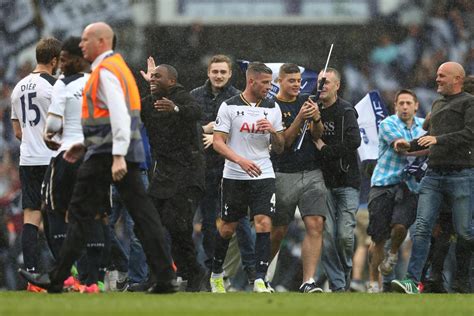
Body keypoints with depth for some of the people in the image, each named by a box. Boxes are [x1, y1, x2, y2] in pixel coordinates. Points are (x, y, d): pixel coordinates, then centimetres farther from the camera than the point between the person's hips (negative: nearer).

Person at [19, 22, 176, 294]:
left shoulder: (106, 70, -11)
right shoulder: (117, 66, 21)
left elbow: (119, 115, -22)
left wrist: (118, 156, -28)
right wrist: (86, 145, 27)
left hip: (107, 154, -9)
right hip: (127, 151, 9)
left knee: (82, 213, -2)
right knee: (142, 212, 2)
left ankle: (57, 279, 4)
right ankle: (165, 277, -6)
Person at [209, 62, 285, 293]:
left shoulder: (272, 108, 8)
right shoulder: (229, 106, -2)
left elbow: (280, 148, 12)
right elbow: (218, 142, -6)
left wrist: (273, 130, -9)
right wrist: (241, 160, -21)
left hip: (263, 176, 2)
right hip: (234, 177, -2)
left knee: (264, 223, -13)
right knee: (227, 228, 7)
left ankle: (260, 281, -14)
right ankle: (216, 274, 27)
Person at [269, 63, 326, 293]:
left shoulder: (306, 101, 10)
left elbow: (317, 136, 4)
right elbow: (284, 142, -10)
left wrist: (316, 119, -16)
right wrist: (299, 119, -23)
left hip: (312, 174, 3)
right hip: (284, 176, -3)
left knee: (315, 225, -12)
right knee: (278, 231, 3)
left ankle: (308, 282, -16)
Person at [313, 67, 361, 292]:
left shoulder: (346, 111, -7)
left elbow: (353, 142, -20)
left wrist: (325, 149, -13)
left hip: (346, 181, -4)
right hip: (324, 181, 4)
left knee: (345, 234, -8)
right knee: (327, 235, -5)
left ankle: (347, 269, 19)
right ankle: (338, 283, 1)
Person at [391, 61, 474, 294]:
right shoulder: (437, 105, 24)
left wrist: (439, 139, -20)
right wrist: (410, 145, 19)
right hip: (433, 174, 6)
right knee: (422, 228, -8)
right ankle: (412, 281, -15)